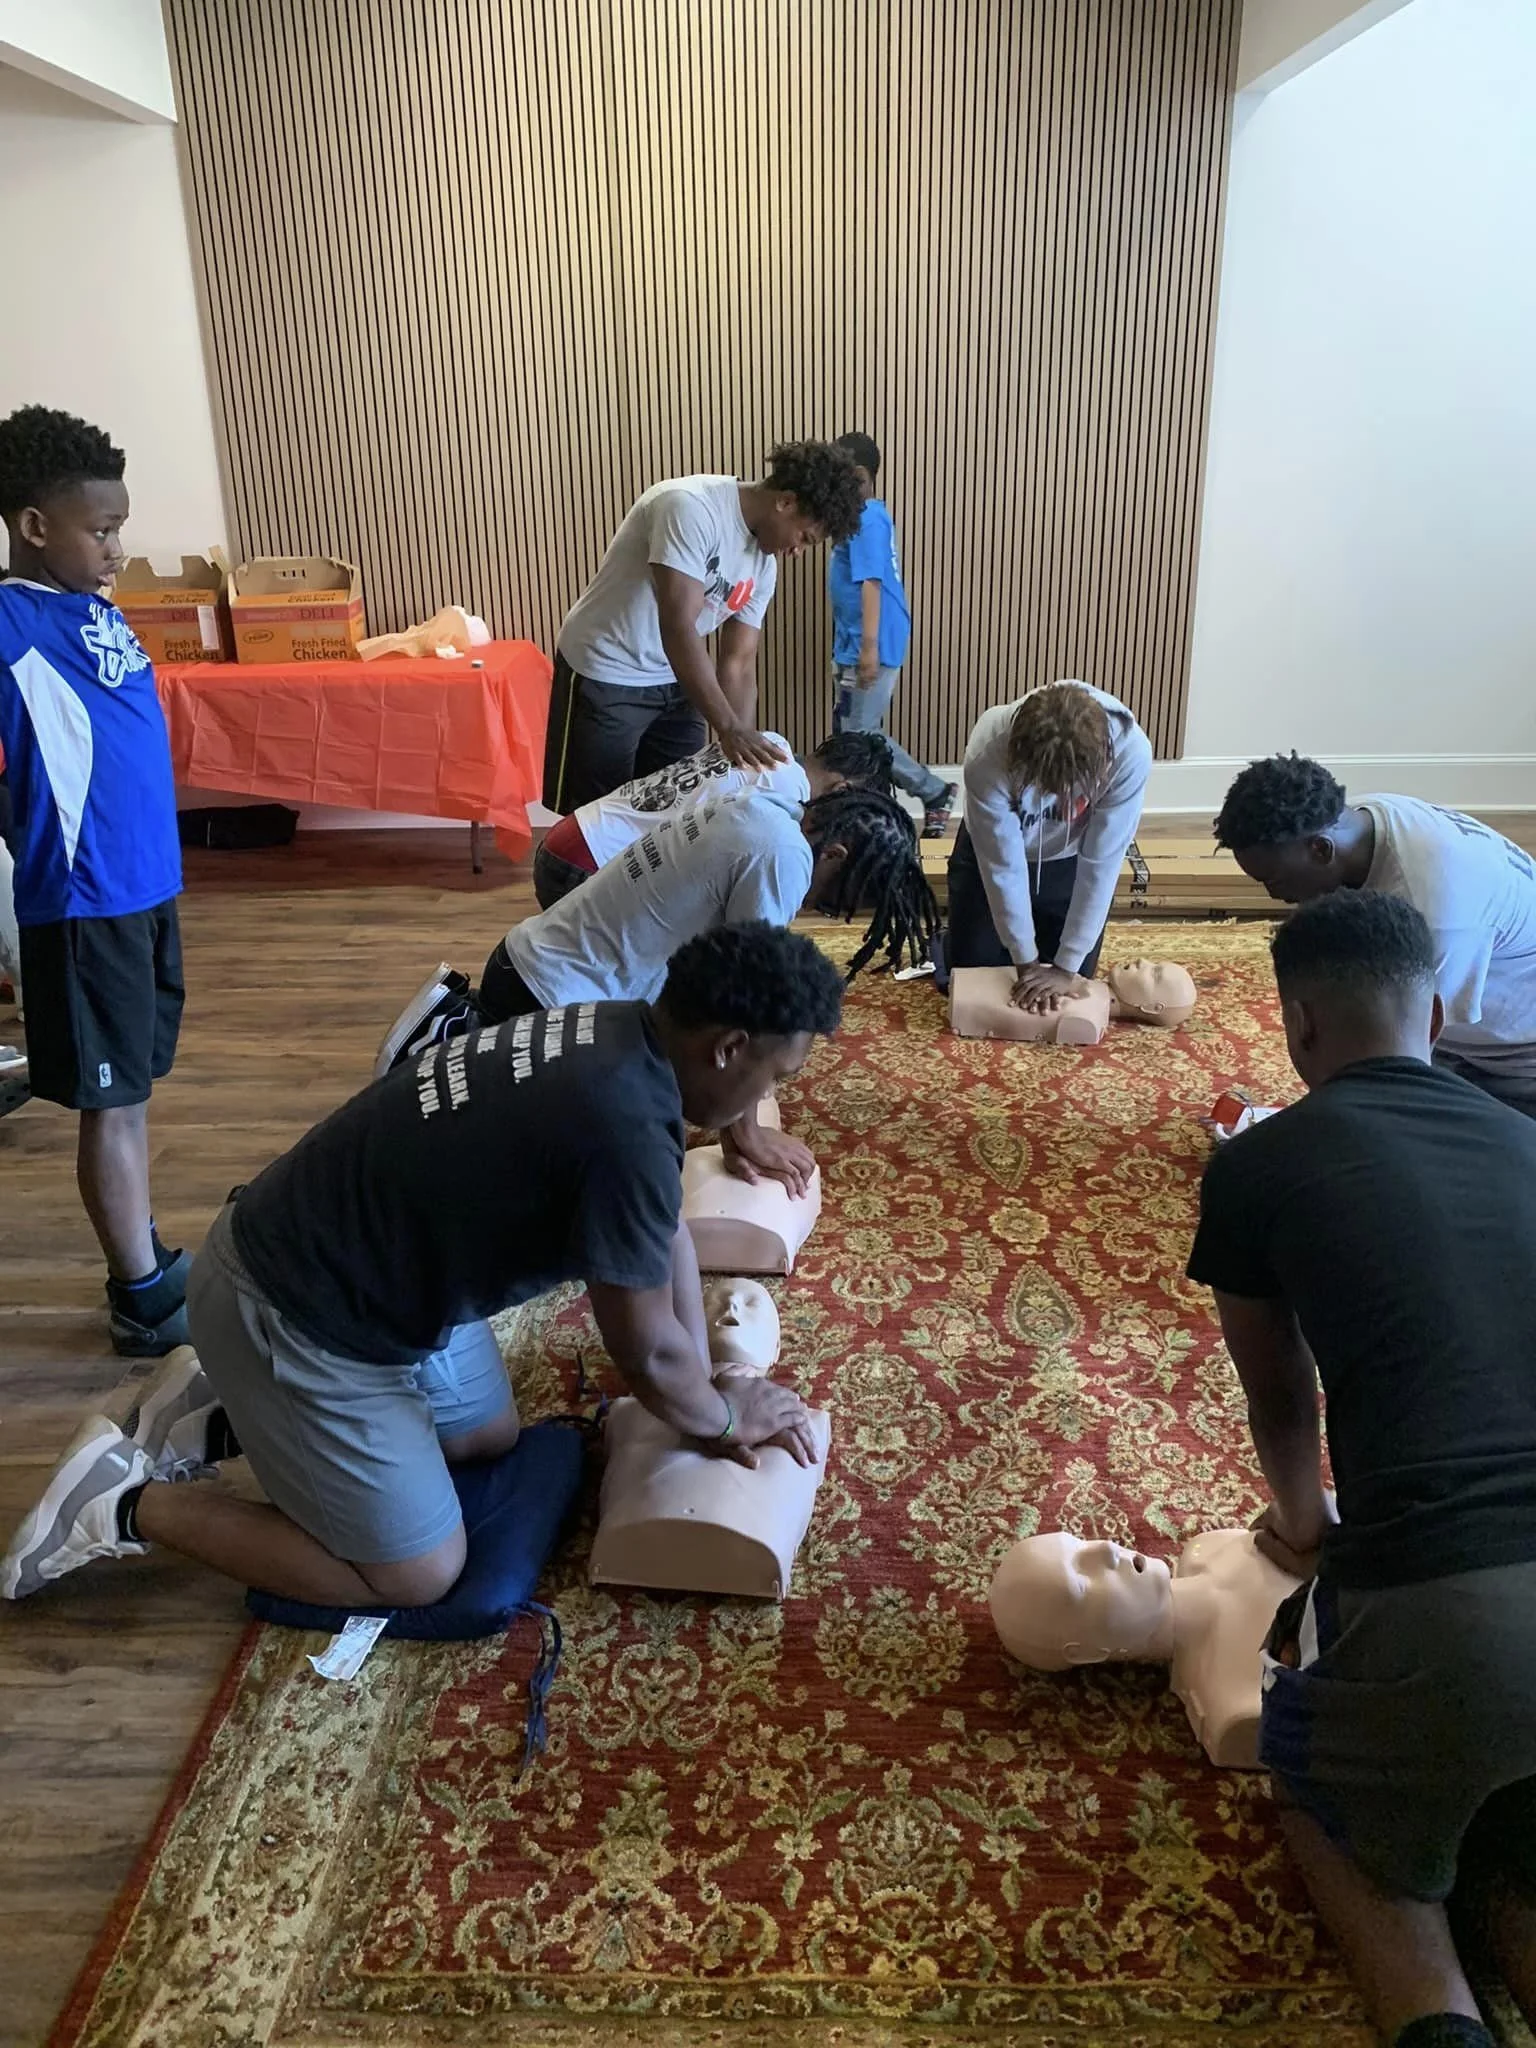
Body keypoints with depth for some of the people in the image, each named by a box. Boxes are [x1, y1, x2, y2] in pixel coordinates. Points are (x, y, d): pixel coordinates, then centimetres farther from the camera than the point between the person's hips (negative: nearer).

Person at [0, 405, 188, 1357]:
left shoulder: (95, 609, 9)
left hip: (147, 887, 8)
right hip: (84, 906, -8)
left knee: (135, 1089, 17)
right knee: (111, 1101, 3)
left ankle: (151, 1261, 30)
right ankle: (143, 1301, 15)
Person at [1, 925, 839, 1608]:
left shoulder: (621, 1035, -1)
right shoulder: (625, 1130, -31)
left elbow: (667, 1229, 11)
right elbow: (646, 1355, -17)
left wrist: (708, 1398, 9)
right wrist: (724, 1420, 3)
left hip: (334, 1260, 10)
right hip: (292, 1311, -10)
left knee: (487, 1433, 23)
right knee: (416, 1574, 2)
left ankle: (220, 1420, 23)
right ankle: (127, 1502, 7)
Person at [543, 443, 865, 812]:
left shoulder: (763, 564, 0)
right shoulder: (693, 507, -25)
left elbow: (739, 663, 1)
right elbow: (678, 627, -33)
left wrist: (747, 750, -10)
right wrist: (729, 729, -35)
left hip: (674, 681, 8)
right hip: (605, 676, -8)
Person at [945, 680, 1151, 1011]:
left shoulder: (1130, 751, -36)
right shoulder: (989, 751, -38)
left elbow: (1100, 866, -29)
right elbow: (1003, 866, -28)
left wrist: (1067, 967, -26)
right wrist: (1026, 962, -22)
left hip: (1069, 864, 1)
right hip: (991, 855, -1)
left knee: (1070, 992, 5)